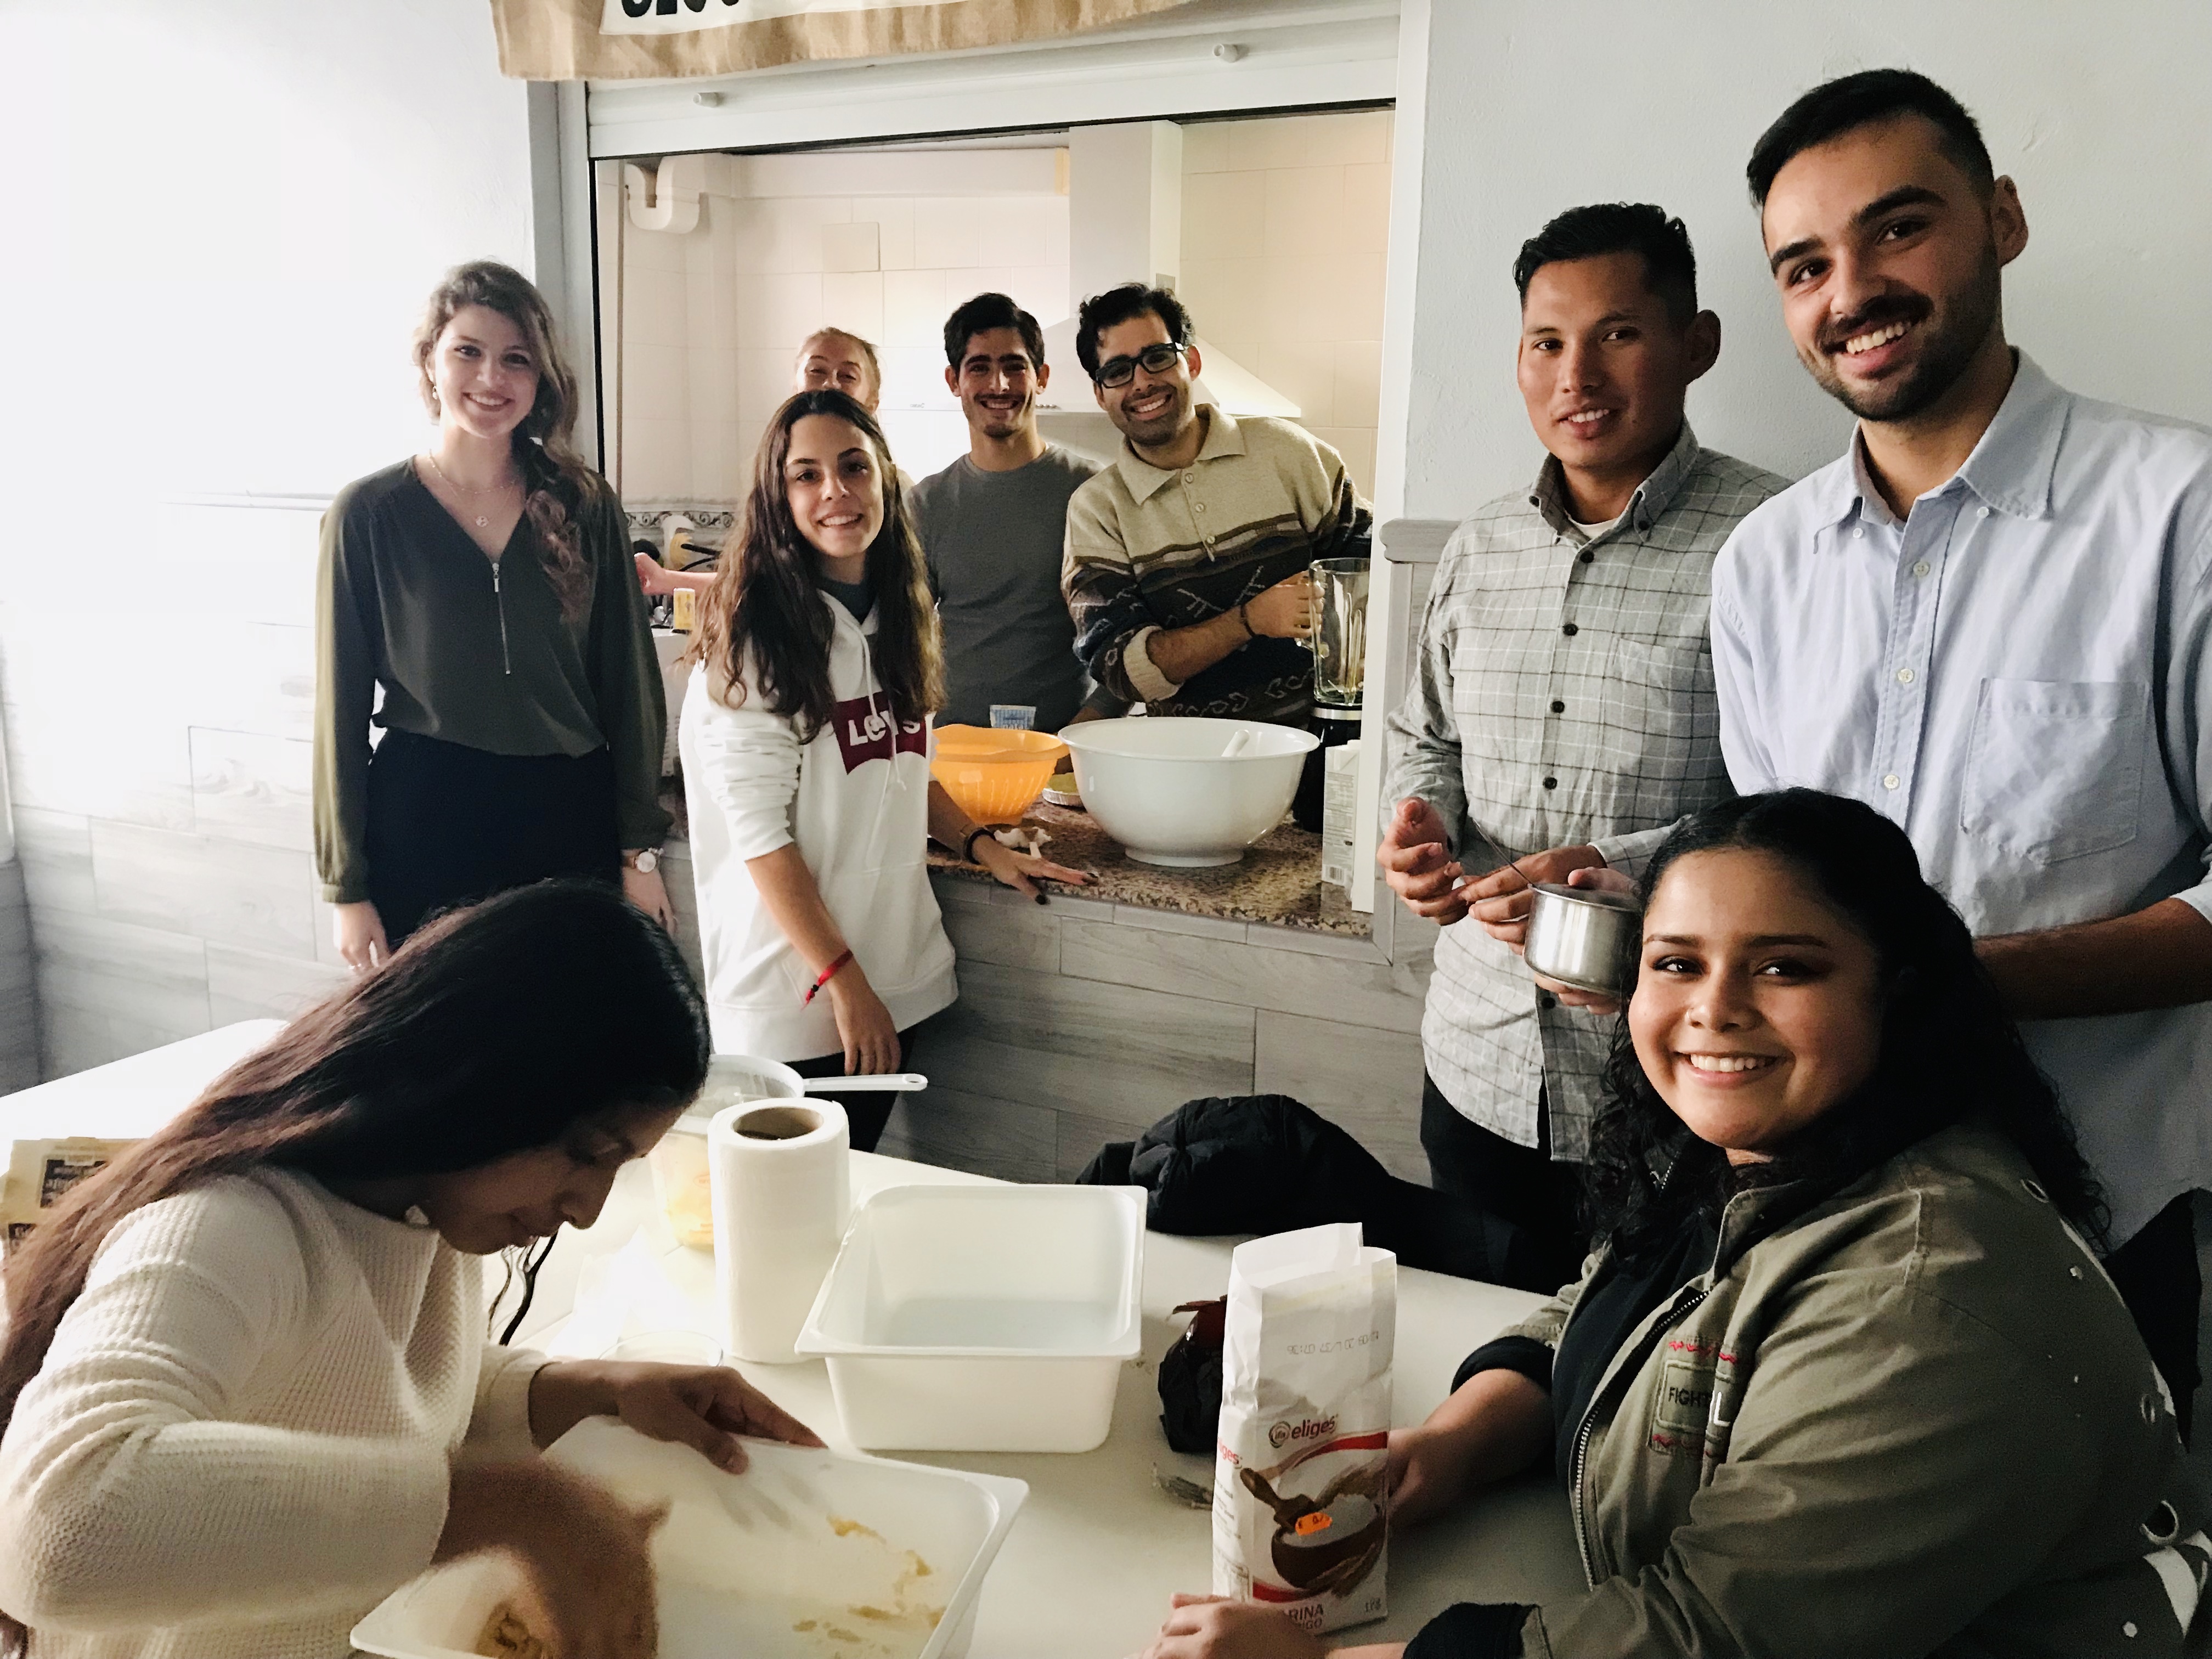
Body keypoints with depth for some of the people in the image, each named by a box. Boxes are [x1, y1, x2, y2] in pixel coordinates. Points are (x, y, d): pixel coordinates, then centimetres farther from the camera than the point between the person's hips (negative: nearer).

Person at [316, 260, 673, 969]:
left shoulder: (584, 507, 1)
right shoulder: (369, 513, -3)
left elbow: (629, 685, 4)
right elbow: (342, 707, 0)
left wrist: (639, 852, 3)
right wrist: (347, 887, 0)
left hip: (571, 822, 2)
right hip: (423, 829, -1)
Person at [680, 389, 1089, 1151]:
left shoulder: (897, 612, 8)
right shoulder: (754, 629, -12)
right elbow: (759, 829, -15)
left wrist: (984, 847, 5)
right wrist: (841, 980, -16)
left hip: (895, 969, 6)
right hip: (793, 991, -6)